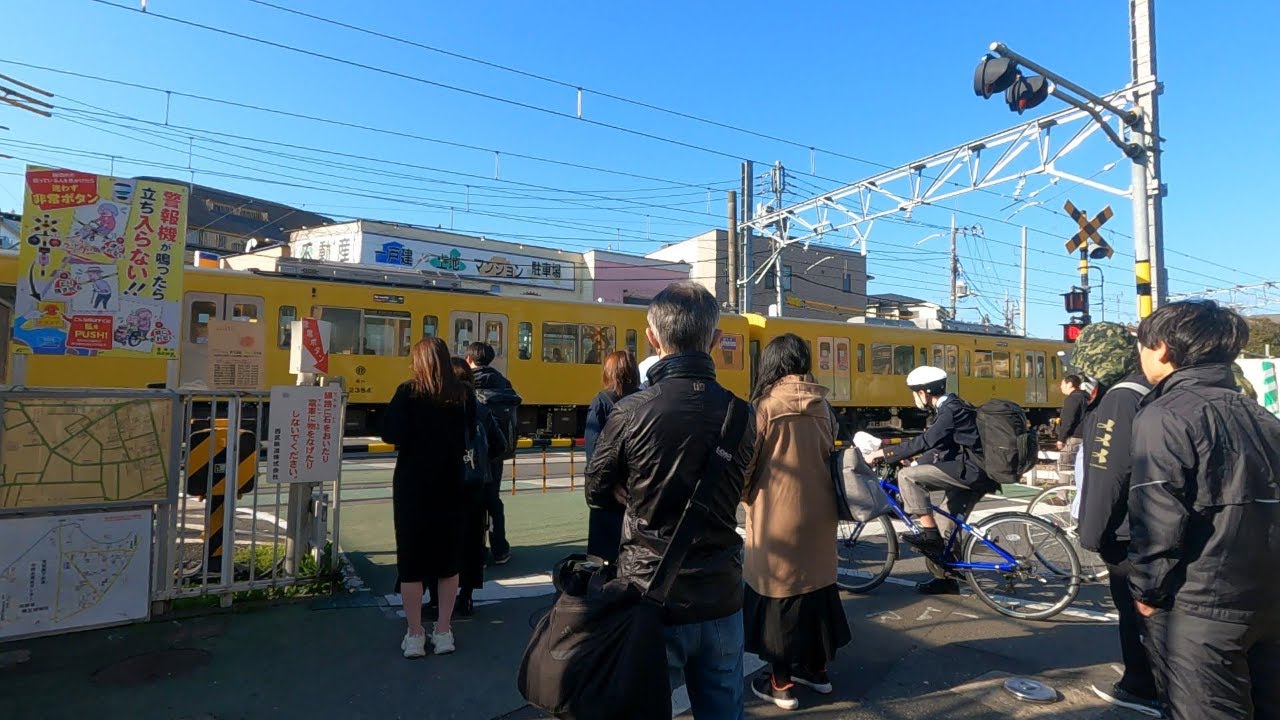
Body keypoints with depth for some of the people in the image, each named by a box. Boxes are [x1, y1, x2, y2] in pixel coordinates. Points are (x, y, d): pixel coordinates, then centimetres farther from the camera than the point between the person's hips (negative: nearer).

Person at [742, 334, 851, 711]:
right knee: (816, 583, 18)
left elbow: (748, 462, -8)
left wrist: (746, 497, 10)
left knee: (778, 589, 7)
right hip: (819, 512, 6)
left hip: (777, 515, -5)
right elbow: (830, 456, 10)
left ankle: (781, 683, 18)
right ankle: (816, 669, 33)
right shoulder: (823, 406, 2)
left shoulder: (766, 404, -13)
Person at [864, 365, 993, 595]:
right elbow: (937, 447, 21)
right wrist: (915, 462, 19)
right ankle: (947, 579, 27)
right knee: (948, 529, 16)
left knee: (907, 476, -18)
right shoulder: (949, 408, 15)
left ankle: (929, 533, -12)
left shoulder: (951, 410, -16)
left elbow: (925, 441, -26)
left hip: (970, 470, -11)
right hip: (974, 472, 11)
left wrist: (884, 453, -24)